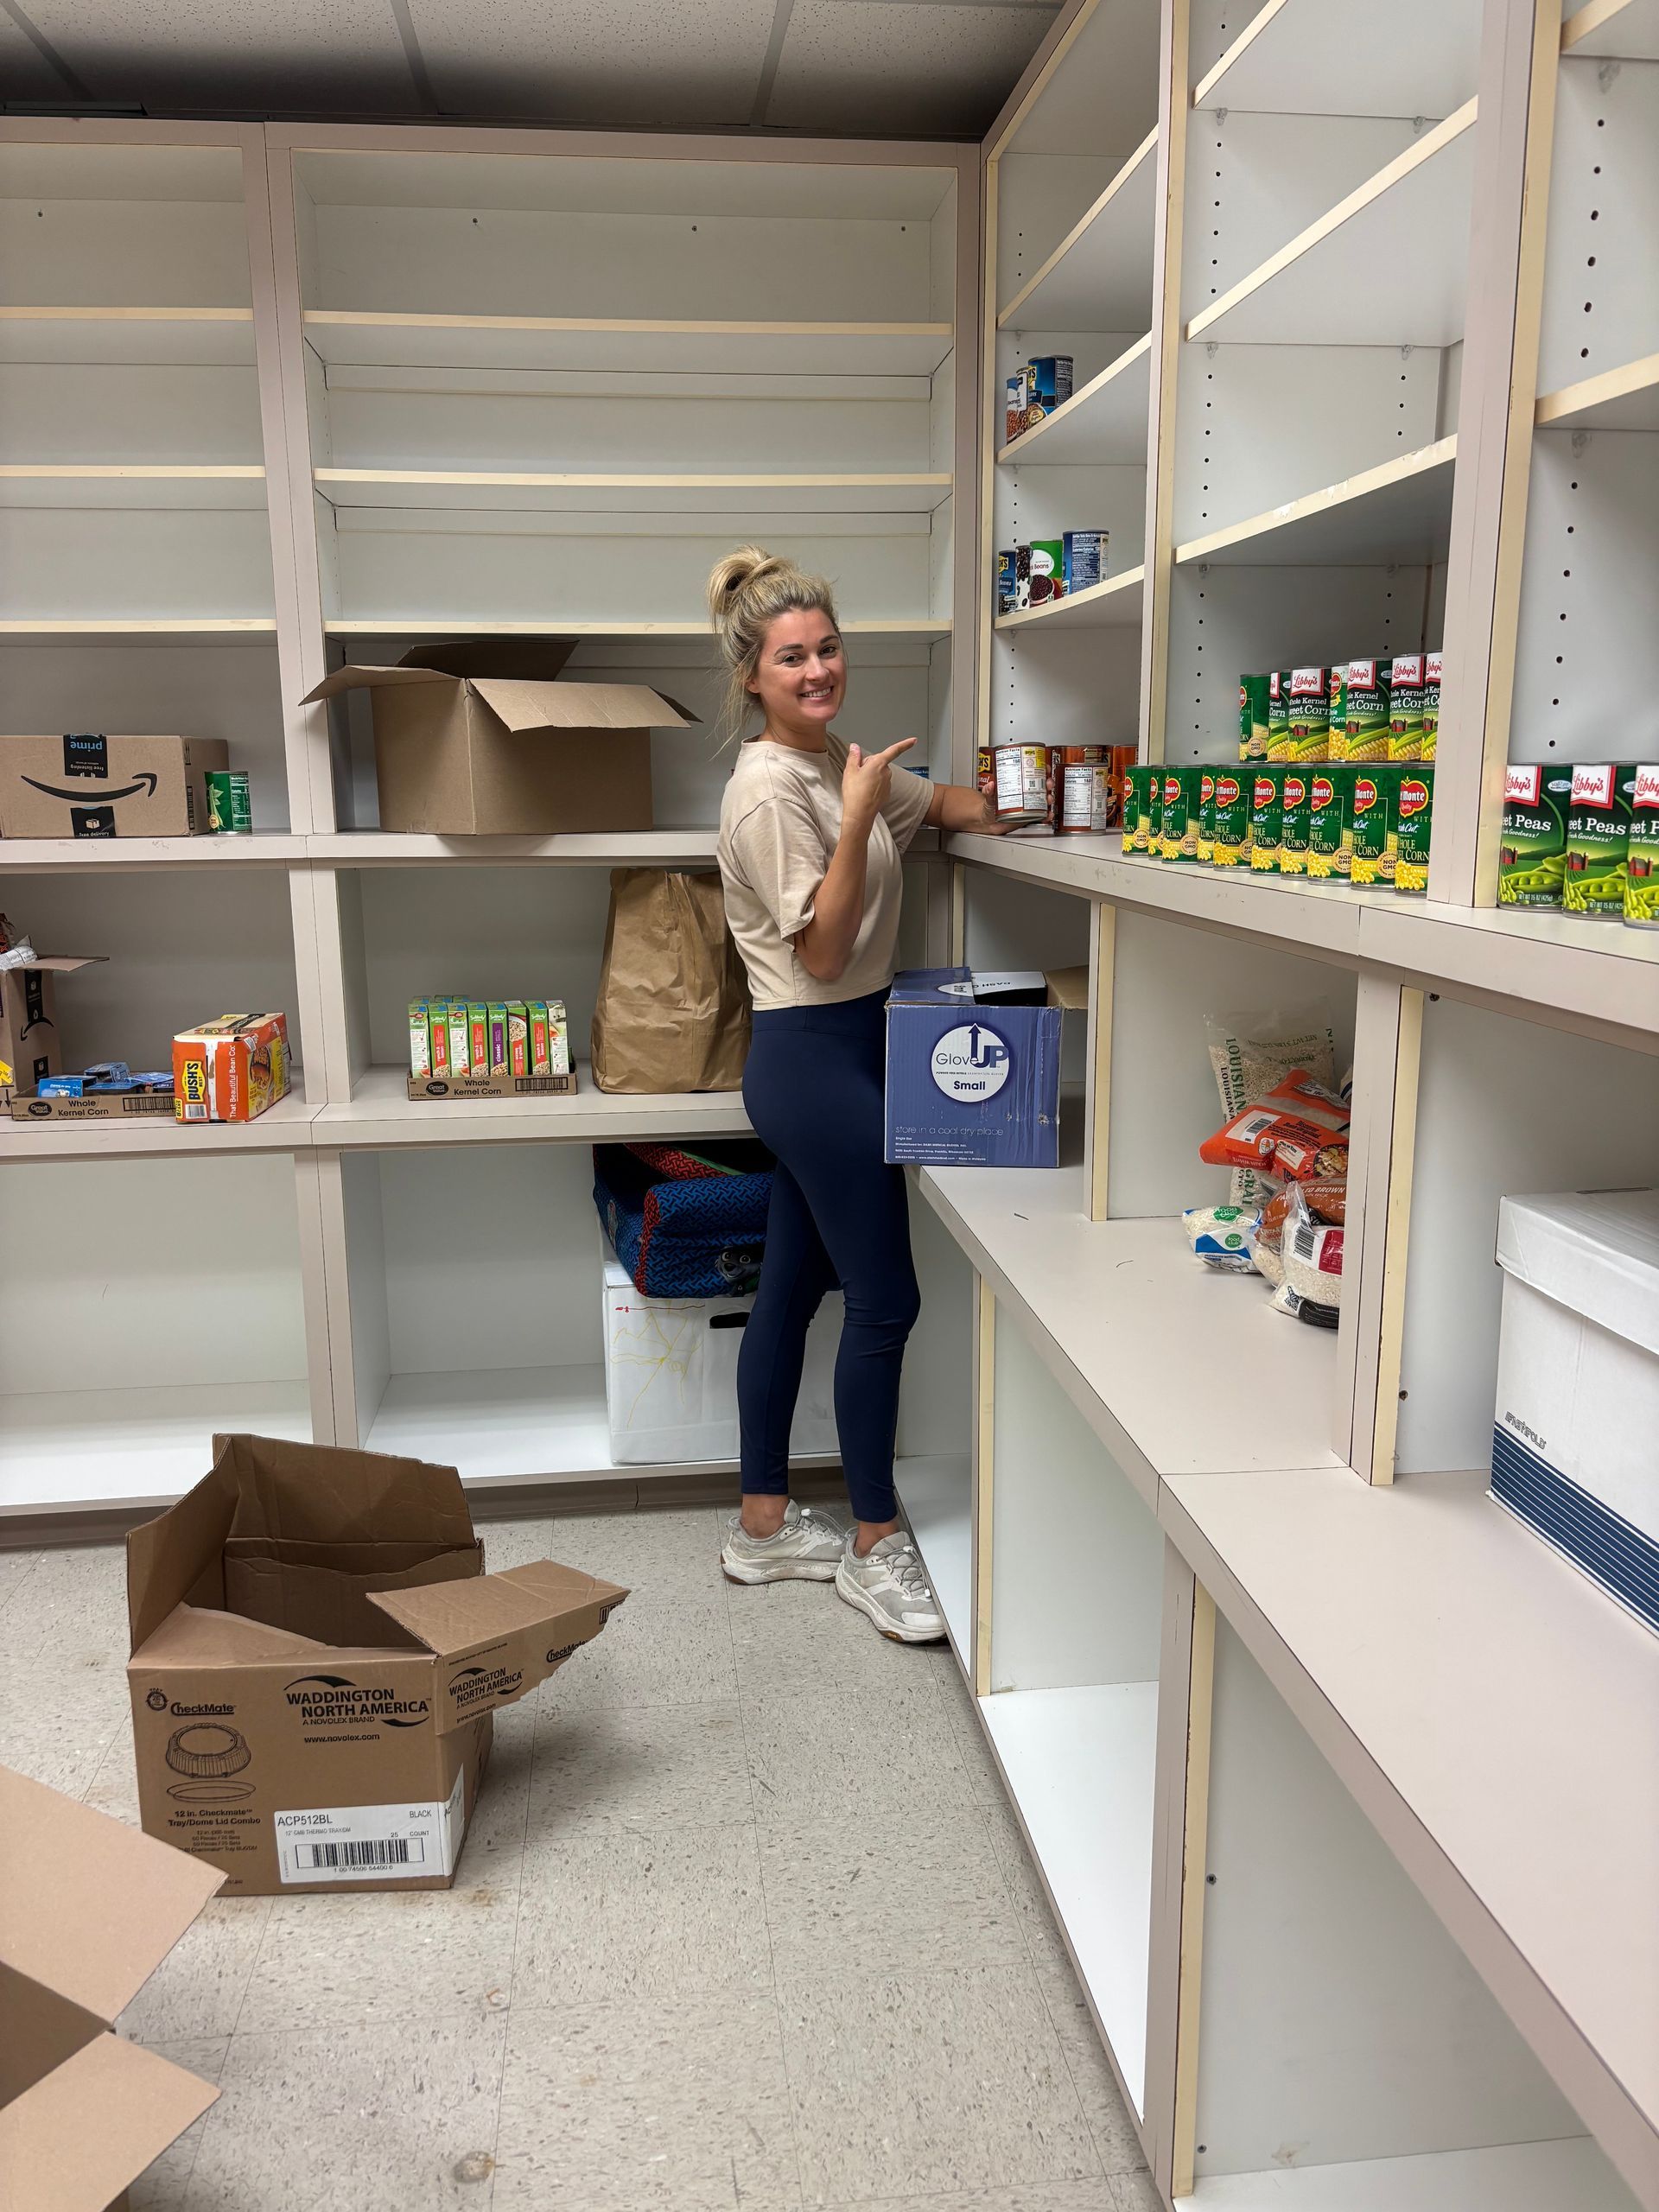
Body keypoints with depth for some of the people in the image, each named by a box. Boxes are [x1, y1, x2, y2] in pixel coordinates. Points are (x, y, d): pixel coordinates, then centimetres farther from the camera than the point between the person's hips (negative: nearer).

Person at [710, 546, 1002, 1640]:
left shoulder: (840, 761, 12)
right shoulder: (771, 789, -16)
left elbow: (941, 800, 22)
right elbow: (822, 951, -18)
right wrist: (858, 822, -25)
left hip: (840, 1052, 9)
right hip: (816, 1055, -9)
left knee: (791, 1290, 14)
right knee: (885, 1301, -2)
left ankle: (766, 1522, 27)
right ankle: (874, 1542, 14)